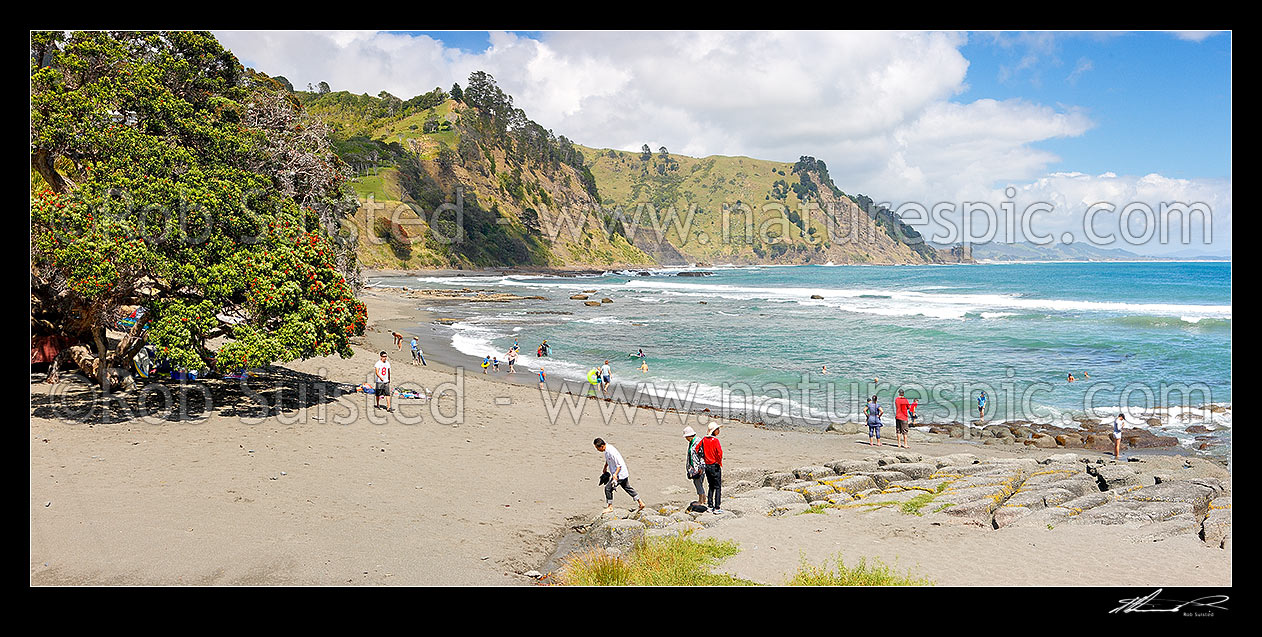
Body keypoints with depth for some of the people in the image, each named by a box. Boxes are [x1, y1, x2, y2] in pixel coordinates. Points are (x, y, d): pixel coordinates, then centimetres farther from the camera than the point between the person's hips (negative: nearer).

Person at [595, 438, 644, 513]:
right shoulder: (606, 450, 0)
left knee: (608, 488, -6)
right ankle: (641, 503, 28)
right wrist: (605, 467, 33)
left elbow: (620, 464, -25)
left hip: (620, 474, -10)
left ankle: (610, 507, 7)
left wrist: (615, 474, -30)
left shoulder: (611, 452, -29)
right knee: (627, 488, 19)